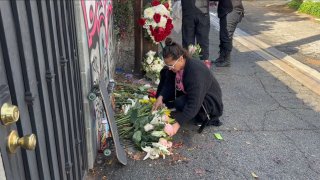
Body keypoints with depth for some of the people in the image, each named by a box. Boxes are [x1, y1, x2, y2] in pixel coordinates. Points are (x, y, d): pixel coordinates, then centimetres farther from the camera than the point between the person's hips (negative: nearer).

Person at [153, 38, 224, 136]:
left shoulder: (196, 72, -37)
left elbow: (194, 104, -41)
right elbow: (168, 84, -5)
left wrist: (177, 124, -46)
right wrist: (160, 97, -25)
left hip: (211, 102, -8)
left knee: (181, 104, -39)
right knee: (165, 73, -1)